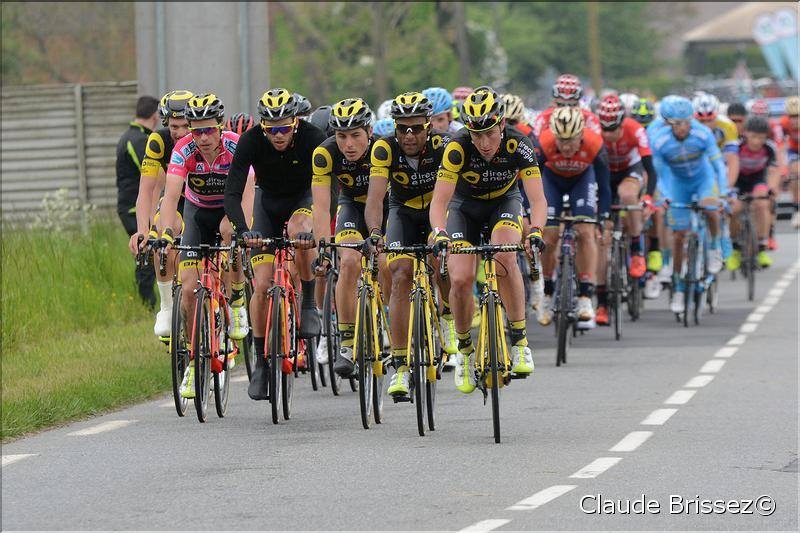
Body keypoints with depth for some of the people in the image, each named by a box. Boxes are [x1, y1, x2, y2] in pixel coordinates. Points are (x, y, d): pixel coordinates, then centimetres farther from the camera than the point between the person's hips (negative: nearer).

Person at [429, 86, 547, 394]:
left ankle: (519, 340, -19)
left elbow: (538, 199, -33)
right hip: (465, 205, 0)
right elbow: (439, 201, -34)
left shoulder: (518, 146, -29)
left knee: (504, 257, -31)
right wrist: (440, 232, -55)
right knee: (460, 279, -17)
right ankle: (464, 350, 9)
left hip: (504, 202, 0)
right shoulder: (458, 148, -31)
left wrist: (536, 231, -53)